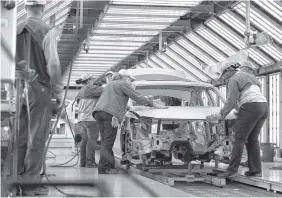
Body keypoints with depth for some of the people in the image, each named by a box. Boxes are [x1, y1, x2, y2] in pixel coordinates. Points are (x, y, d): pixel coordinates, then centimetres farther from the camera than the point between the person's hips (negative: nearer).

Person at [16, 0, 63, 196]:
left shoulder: (16, 31, 6)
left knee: (20, 137, 12)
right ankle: (31, 183, 2)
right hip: (39, 89, -5)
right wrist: (59, 91, -5)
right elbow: (53, 64, -14)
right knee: (36, 138, 0)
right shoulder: (46, 32, -9)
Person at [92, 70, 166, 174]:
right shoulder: (124, 84, 6)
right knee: (108, 142, -7)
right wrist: (153, 104, 6)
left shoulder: (111, 84, 31)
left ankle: (110, 165, 8)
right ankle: (103, 168, -8)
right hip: (110, 113, -8)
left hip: (98, 111, 8)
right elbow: (137, 97, 0)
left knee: (106, 141, 8)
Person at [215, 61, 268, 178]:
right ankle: (256, 169, 9)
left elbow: (231, 101, -6)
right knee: (253, 139, 12)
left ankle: (232, 170, -10)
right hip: (264, 106, 9)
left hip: (251, 107, -9)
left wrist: (222, 114, 4)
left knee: (239, 139, -7)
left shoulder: (233, 80, 0)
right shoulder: (249, 77, 26)